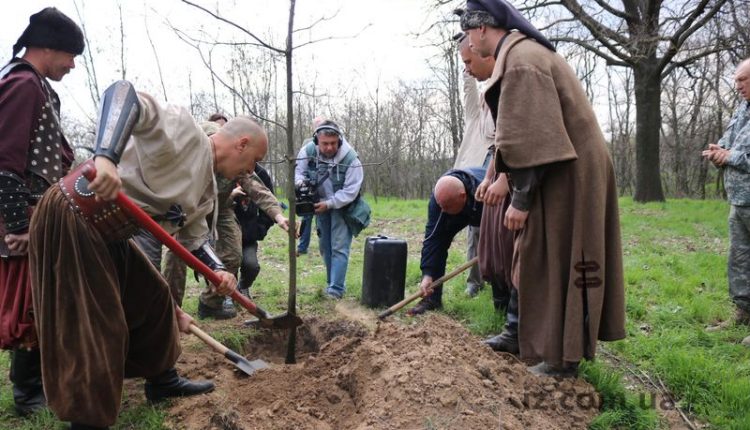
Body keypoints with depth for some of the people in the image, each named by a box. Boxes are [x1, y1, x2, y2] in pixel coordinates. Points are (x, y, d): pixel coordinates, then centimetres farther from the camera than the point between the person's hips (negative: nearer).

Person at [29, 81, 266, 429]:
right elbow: (123, 93, -32)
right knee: (92, 325, -6)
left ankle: (161, 380, 35)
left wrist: (218, 270, -1)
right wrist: (106, 156, -48)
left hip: (109, 234, 10)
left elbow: (194, 238, 19)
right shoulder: (185, 130, -17)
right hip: (71, 218, -10)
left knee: (152, 295, 18)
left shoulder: (206, 189, 11)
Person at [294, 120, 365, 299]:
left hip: (342, 206, -5)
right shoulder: (308, 151, -18)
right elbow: (298, 170, -1)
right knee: (325, 246, 14)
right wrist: (300, 182, -24)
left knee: (339, 247, -11)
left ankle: (336, 289, -9)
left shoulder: (350, 158, -29)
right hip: (320, 204, 5)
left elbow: (350, 191, -25)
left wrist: (329, 204, -32)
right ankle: (332, 283, 28)